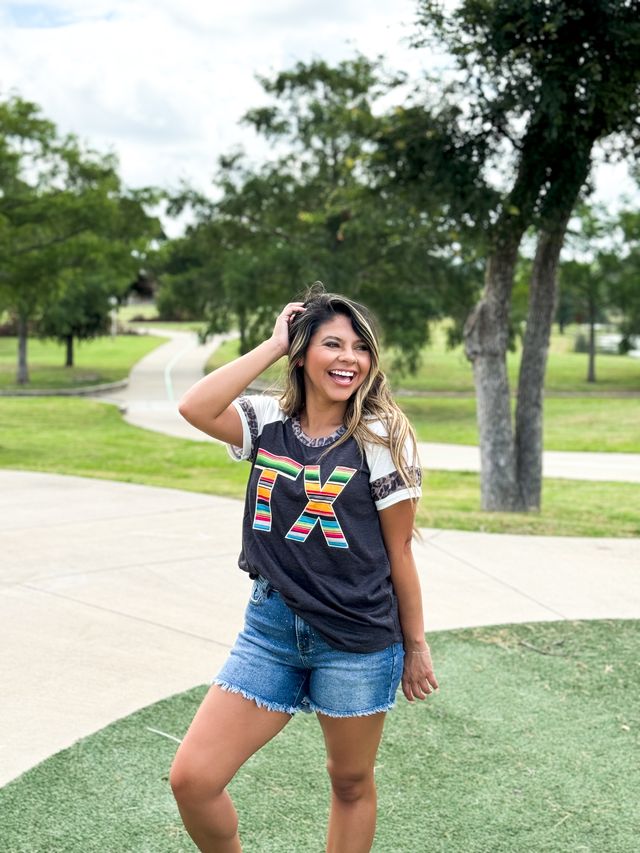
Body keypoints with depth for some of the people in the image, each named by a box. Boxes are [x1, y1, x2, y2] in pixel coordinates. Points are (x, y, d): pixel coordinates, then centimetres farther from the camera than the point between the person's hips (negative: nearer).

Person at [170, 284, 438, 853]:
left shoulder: (382, 439, -7)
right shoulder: (268, 422, 1)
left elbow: (399, 552, -3)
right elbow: (196, 408, -19)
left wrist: (416, 646, 1)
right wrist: (273, 345, -11)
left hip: (358, 641, -2)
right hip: (271, 628, 3)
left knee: (351, 783, 15)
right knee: (191, 779, -3)